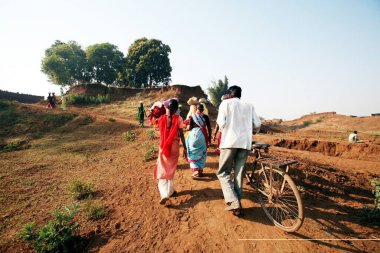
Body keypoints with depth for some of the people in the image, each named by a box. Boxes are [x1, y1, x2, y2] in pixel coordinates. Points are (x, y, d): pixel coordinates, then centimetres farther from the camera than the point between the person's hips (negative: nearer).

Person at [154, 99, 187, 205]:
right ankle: (170, 191, 27)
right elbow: (181, 135, -11)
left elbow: (161, 133, 4)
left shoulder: (162, 118, -3)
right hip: (174, 146, -1)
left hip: (164, 147, 1)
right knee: (171, 169, 16)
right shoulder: (179, 118, -9)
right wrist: (185, 148, -6)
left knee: (163, 170, 8)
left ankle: (164, 194, -6)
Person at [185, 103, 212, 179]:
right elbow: (209, 128, 0)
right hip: (203, 135, 2)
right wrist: (209, 137, 9)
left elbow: (189, 128, -2)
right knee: (202, 153, 15)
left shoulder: (192, 116, -2)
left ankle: (196, 171, -5)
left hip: (194, 134, -2)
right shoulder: (205, 117, 2)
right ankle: (200, 170, 22)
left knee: (194, 153, 6)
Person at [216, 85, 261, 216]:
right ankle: (237, 204, 17)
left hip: (229, 141, -4)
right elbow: (257, 125, 10)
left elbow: (221, 122, -6)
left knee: (223, 172, 6)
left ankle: (233, 202, -6)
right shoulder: (249, 105, 16)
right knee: (239, 174, 11)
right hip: (245, 142, 4)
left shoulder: (226, 103, 6)